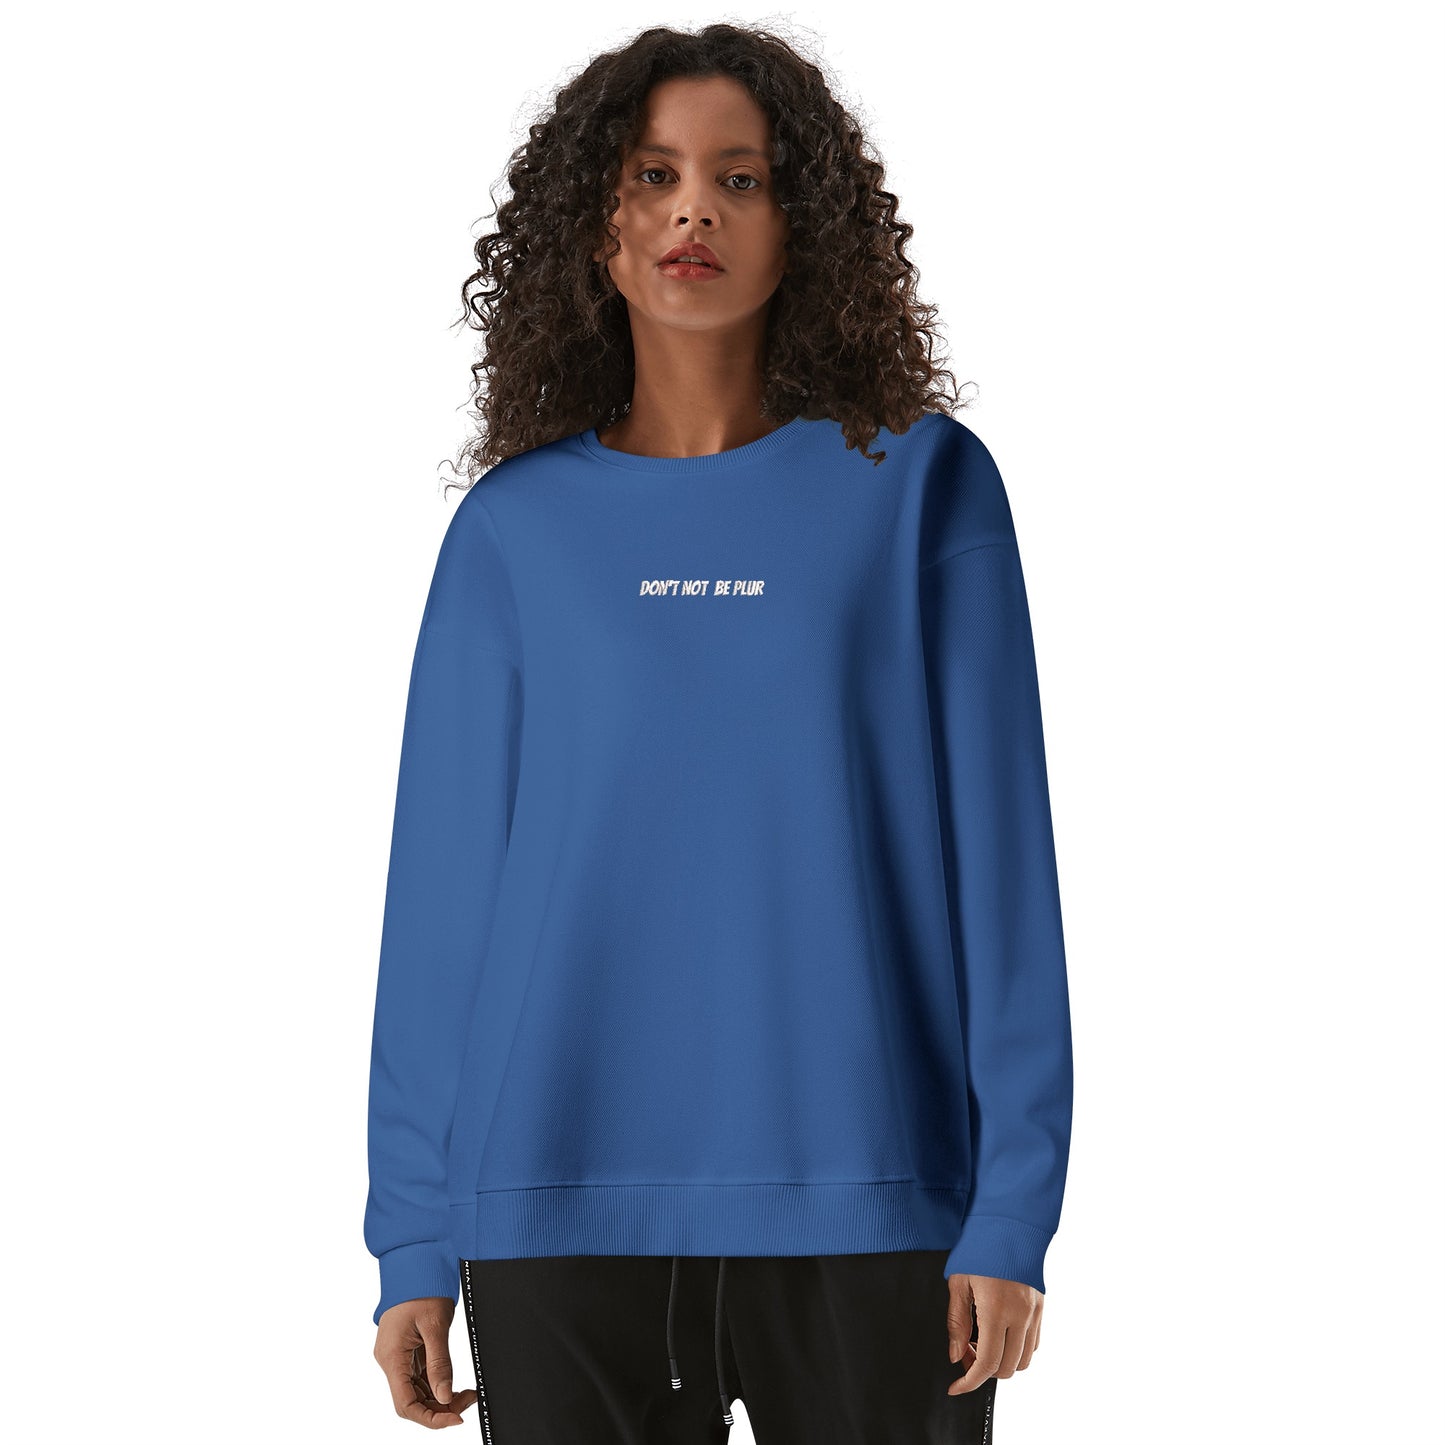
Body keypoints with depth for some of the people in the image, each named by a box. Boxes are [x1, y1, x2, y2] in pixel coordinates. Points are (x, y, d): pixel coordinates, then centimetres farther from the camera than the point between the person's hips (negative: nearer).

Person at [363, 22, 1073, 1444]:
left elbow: (993, 849, 0)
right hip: (566, 1205, 1)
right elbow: (444, 886, 8)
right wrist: (411, 1245, 4)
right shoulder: (516, 529, 7)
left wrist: (1013, 1209, -6)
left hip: (865, 1204, -1)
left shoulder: (920, 486, 3)